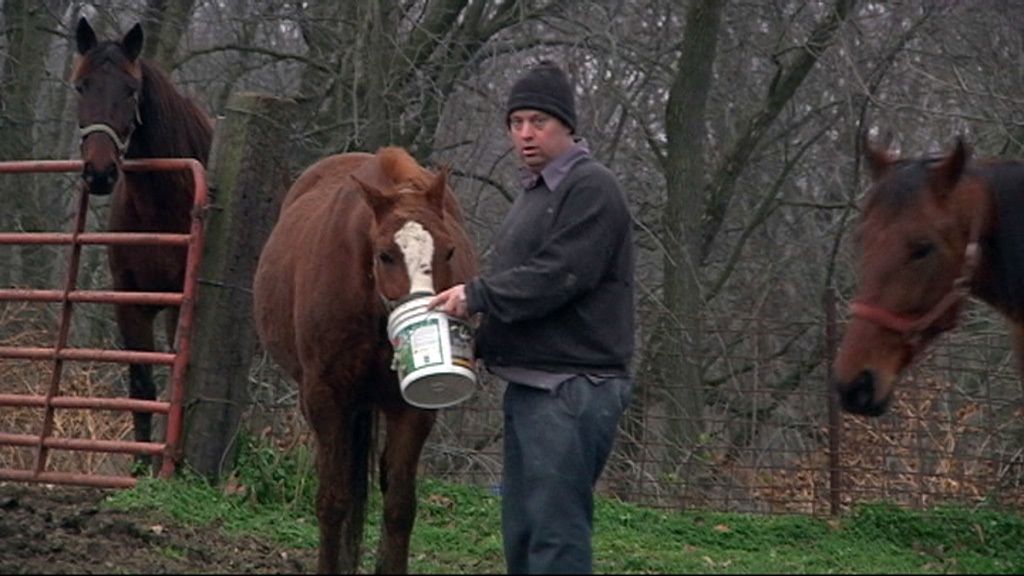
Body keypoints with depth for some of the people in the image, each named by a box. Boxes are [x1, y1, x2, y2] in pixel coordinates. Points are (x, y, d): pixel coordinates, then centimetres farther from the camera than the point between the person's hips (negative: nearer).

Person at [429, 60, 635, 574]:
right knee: (521, 532, 14)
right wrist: (480, 336, 9)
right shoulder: (534, 194, 21)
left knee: (555, 532, -13)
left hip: (572, 389, -11)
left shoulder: (590, 189, -10)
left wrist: (477, 296, -15)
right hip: (529, 385, 11)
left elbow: (557, 276, -20)